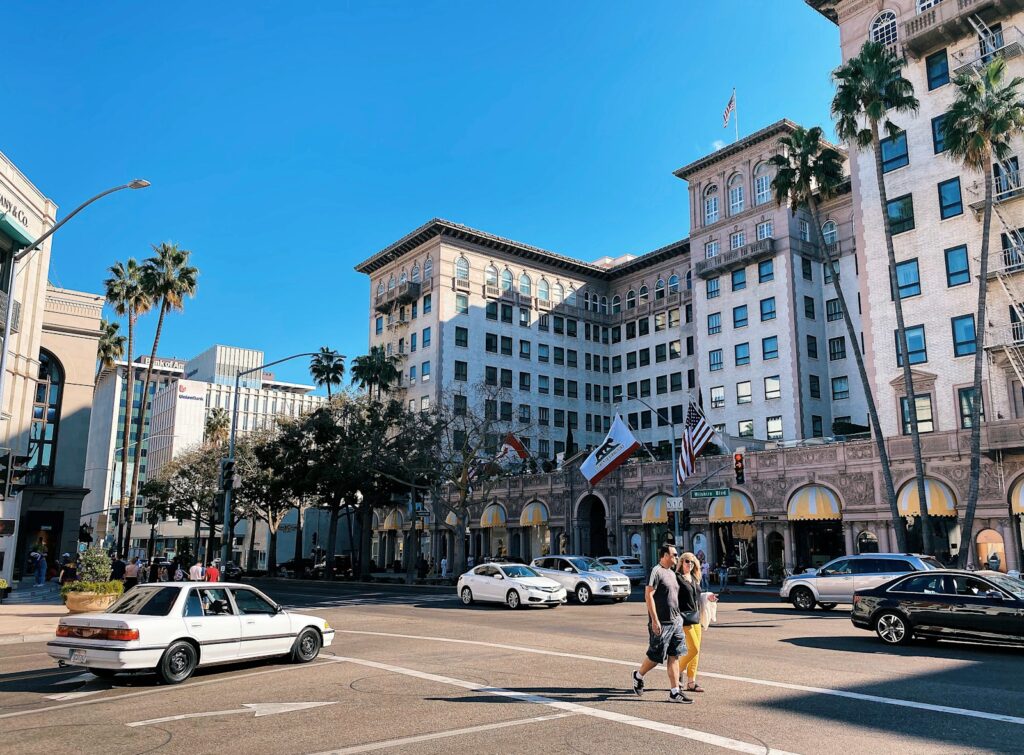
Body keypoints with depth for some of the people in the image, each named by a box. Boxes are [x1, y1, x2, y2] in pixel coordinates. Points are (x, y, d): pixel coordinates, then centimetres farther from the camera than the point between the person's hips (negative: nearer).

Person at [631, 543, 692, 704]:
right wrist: (655, 620, -21)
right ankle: (638, 676, 25)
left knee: (674, 657, 6)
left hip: (676, 622, 8)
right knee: (656, 656, 1)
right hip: (661, 623, -8)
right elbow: (648, 595, -18)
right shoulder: (656, 571, -12)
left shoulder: (672, 573, 16)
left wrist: (679, 617, 20)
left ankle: (675, 692, 9)